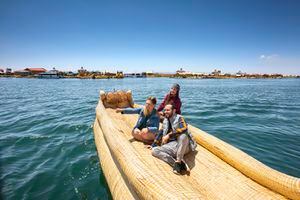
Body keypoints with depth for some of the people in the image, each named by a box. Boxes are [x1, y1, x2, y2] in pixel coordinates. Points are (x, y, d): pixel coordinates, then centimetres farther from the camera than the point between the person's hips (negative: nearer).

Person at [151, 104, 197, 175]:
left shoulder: (179, 118, -2)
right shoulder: (165, 121, 17)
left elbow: (184, 129, -21)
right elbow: (161, 133, 24)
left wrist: (169, 135, -22)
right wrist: (153, 144, 22)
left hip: (184, 146, -5)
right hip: (171, 146, 6)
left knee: (183, 136, -38)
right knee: (154, 150, -16)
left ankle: (178, 162, -30)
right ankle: (178, 163, -30)